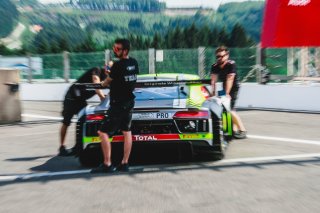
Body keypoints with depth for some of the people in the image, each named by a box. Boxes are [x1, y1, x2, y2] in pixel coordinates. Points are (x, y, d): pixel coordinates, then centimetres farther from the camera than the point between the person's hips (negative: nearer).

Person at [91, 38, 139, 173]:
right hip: (129, 102, 8)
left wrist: (103, 83, 16)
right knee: (126, 132, 12)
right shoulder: (134, 63, 4)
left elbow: (107, 82, -5)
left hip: (118, 104, -8)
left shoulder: (118, 65, -19)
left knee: (103, 132, -2)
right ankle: (124, 163, 17)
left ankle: (107, 164, 0)